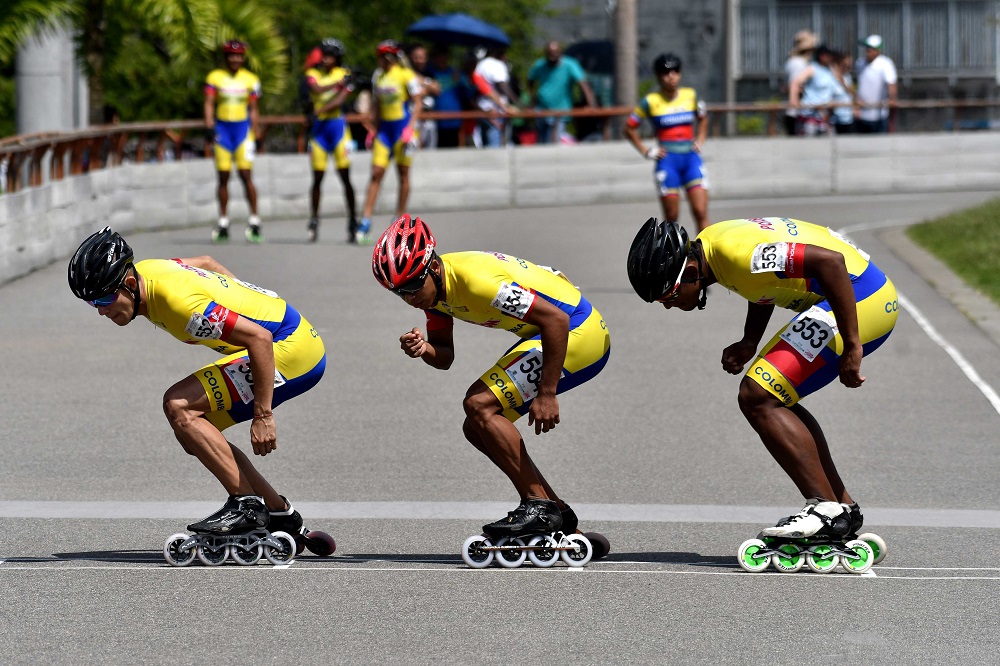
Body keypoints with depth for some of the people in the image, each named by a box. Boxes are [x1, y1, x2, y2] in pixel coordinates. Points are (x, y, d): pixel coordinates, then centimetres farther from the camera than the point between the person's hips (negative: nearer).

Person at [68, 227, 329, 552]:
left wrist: (262, 415, -27)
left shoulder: (180, 303, -28)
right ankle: (280, 513, 13)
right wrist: (246, 298, 32)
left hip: (293, 348, -10)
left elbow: (259, 338, -29)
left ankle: (246, 504, -14)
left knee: (179, 405, -19)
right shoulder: (143, 270, 0)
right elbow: (205, 262, 21)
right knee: (190, 430, 8)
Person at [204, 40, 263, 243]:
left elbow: (253, 110, 9)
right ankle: (223, 223, 10)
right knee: (223, 176, 3)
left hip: (243, 127, -1)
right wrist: (209, 119, -22)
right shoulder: (215, 77, 5)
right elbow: (209, 102, -4)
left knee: (245, 174, -10)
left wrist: (255, 133, 5)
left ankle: (254, 220, -5)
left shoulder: (250, 80, 7)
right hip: (222, 127, 1)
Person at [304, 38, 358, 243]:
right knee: (317, 177, 2)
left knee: (345, 176, -3)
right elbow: (317, 89, -12)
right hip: (319, 126, 2)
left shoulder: (344, 75, 3)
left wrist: (323, 109, -24)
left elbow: (341, 98, -11)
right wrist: (338, 83, -18)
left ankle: (353, 220, 3)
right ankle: (314, 221, 9)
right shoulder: (313, 74, 8)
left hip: (337, 124, -2)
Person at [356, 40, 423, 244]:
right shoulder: (378, 76, 11)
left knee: (403, 173, 3)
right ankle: (366, 220, -6)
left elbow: (418, 102, -9)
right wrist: (372, 128, 14)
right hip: (384, 127, 5)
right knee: (376, 172, -3)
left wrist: (410, 129, -16)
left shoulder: (406, 75, -9)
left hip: (403, 125, -5)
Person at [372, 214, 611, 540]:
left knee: (479, 405, -19)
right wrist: (423, 349, -15)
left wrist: (546, 394, -26)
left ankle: (539, 505, -13)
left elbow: (556, 319, -29)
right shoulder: (431, 285, 1)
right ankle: (556, 514, 12)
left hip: (576, 331, -10)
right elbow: (444, 357, 9)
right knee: (478, 428, 8)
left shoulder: (474, 278, -28)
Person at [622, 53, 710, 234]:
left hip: (691, 158, 2)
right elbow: (628, 129, 6)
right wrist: (646, 151, 0)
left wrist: (700, 141, 11)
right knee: (672, 217, 1)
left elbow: (702, 119, 25)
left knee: (701, 212, -10)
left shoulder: (691, 95, 6)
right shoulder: (651, 101, -2)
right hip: (667, 161, -2)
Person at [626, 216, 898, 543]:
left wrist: (851, 347, -27)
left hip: (858, 300, -10)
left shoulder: (737, 252, -24)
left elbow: (831, 261, -31)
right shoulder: (708, 244, 6)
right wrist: (749, 343, 11)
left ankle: (827, 507, -13)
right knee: (775, 400, 15)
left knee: (758, 399, -13)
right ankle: (844, 506, 16)